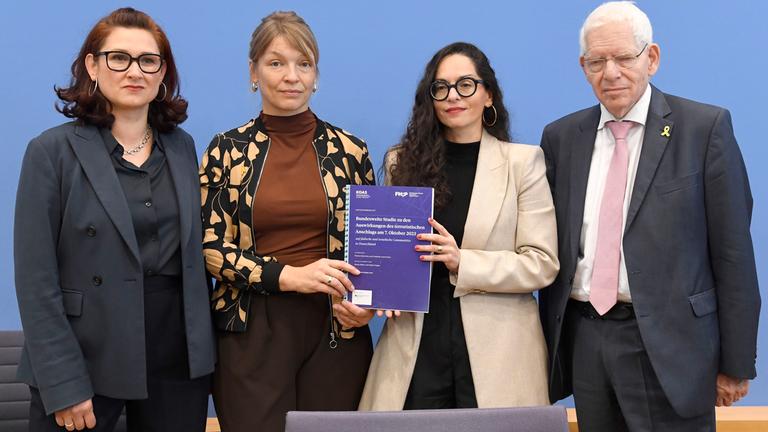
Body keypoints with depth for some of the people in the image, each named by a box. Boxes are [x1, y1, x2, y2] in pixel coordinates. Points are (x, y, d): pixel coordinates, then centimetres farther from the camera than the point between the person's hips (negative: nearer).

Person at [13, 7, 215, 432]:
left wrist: (203, 347, 5)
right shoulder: (52, 150, -6)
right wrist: (62, 383, -14)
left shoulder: (182, 147, 8)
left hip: (178, 360, 4)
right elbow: (36, 278, -9)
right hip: (87, 361, -4)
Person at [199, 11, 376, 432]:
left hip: (335, 330, 1)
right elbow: (209, 245, -2)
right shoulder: (226, 150, 3)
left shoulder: (349, 151, 5)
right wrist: (287, 275, -16)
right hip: (253, 332, -1)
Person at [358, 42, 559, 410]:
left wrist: (463, 262, -18)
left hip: (496, 346, -2)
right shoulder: (404, 162, 9)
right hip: (416, 342, 2)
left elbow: (542, 263, -5)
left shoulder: (522, 161, 0)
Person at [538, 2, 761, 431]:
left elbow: (733, 251, -4)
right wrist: (552, 344, 10)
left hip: (667, 343, -4)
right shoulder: (562, 137, 9)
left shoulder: (705, 127, -3)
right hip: (583, 340, 4)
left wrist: (736, 364, -5)